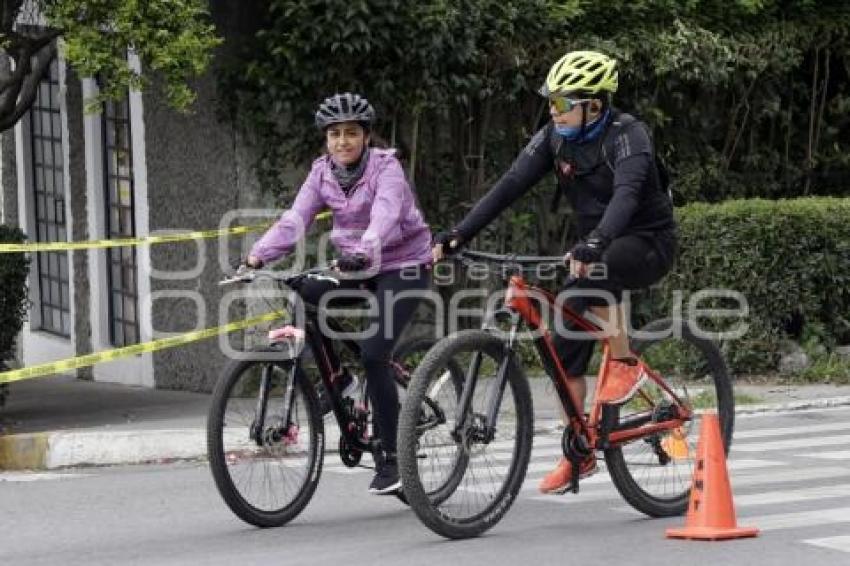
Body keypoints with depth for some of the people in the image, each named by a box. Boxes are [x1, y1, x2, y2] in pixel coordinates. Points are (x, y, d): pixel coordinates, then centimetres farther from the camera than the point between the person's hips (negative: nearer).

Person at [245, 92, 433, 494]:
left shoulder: (386, 169, -17)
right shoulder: (323, 173, -1)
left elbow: (385, 216, -36)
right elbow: (295, 219, -13)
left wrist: (364, 252, -55)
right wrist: (258, 255, -29)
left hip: (402, 266, -6)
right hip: (356, 266, 6)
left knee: (373, 355, -19)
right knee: (302, 295, -21)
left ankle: (390, 458, -8)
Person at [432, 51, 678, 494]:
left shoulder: (627, 136, -23)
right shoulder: (555, 137, -5)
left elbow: (627, 193, -40)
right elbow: (511, 185, -11)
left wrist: (594, 244, -58)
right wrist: (458, 234, -22)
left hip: (648, 244, -7)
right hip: (598, 251, 7)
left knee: (593, 273, -38)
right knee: (565, 349, -1)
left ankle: (624, 363, -19)